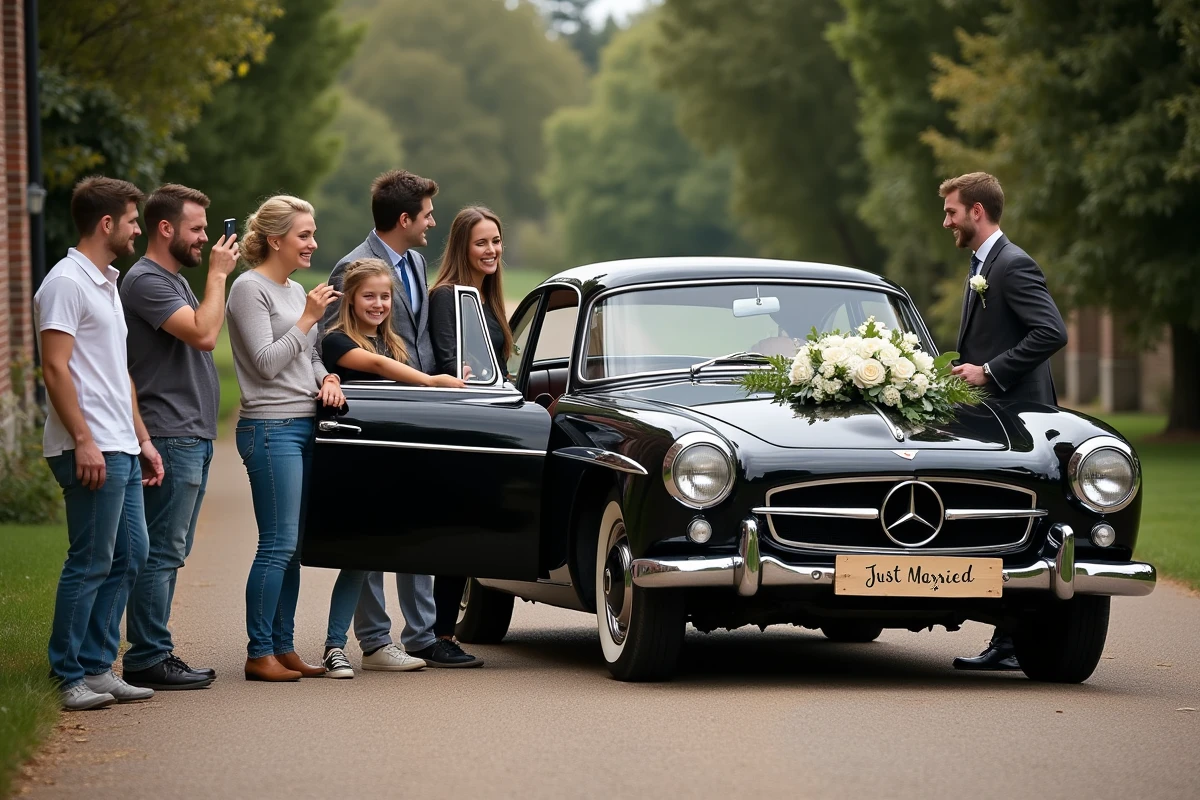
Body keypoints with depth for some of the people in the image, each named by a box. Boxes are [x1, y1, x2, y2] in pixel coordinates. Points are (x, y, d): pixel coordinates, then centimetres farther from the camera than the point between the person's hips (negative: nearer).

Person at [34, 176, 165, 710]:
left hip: (121, 449, 10)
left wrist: (141, 438, 22)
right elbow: (55, 368, -18)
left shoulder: (107, 284, 20)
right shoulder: (67, 282, -11)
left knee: (127, 556, 10)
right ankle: (68, 678, -3)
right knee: (91, 562, -8)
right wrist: (83, 440, -22)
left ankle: (97, 667, 16)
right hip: (91, 449, -10)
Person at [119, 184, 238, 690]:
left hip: (194, 436, 11)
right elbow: (204, 334, -22)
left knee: (170, 552, 11)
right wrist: (218, 274, -14)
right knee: (162, 551, -10)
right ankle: (148, 659, -9)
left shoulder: (175, 280, 20)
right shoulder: (146, 281, -13)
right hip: (171, 438, -10)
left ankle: (154, 654, 15)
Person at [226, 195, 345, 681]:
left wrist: (326, 378, 5)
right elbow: (266, 362, -13)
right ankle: (259, 654, -6)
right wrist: (308, 319, -12)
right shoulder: (250, 289, -7)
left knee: (292, 547, 9)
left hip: (304, 425, 9)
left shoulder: (296, 291, 18)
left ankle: (283, 647, 13)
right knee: (278, 545, -10)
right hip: (270, 427, -9)